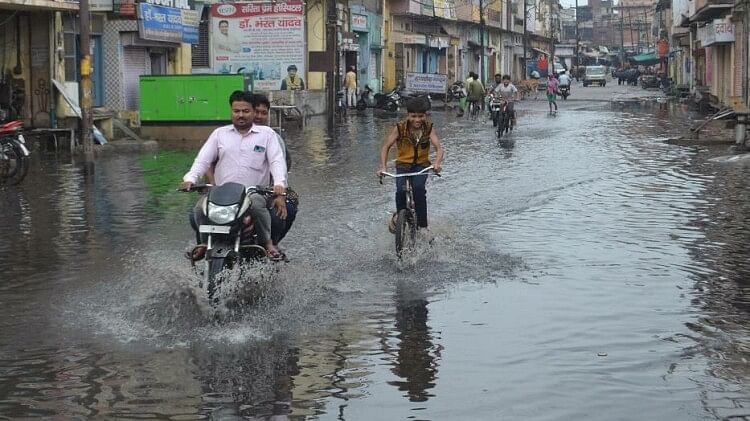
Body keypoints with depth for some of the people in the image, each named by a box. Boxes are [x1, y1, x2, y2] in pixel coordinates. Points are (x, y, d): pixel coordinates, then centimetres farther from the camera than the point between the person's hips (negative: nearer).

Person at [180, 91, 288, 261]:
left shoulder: (267, 134, 12)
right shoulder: (220, 133, 18)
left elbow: (277, 161, 1)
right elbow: (203, 159, 9)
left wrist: (279, 184, -19)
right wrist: (190, 179, -11)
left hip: (254, 192, -2)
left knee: (257, 205, -38)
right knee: (199, 209, -26)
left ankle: (268, 243, -16)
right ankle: (205, 242, 1)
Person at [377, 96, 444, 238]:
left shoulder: (429, 128, -11)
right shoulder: (400, 128, -13)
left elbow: (438, 148, -21)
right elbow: (386, 147, -12)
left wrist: (437, 163, -41)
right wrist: (383, 167, -25)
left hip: (421, 165, 0)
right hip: (403, 164, 0)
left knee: (419, 188, -29)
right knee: (401, 191, -25)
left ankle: (423, 225, -20)